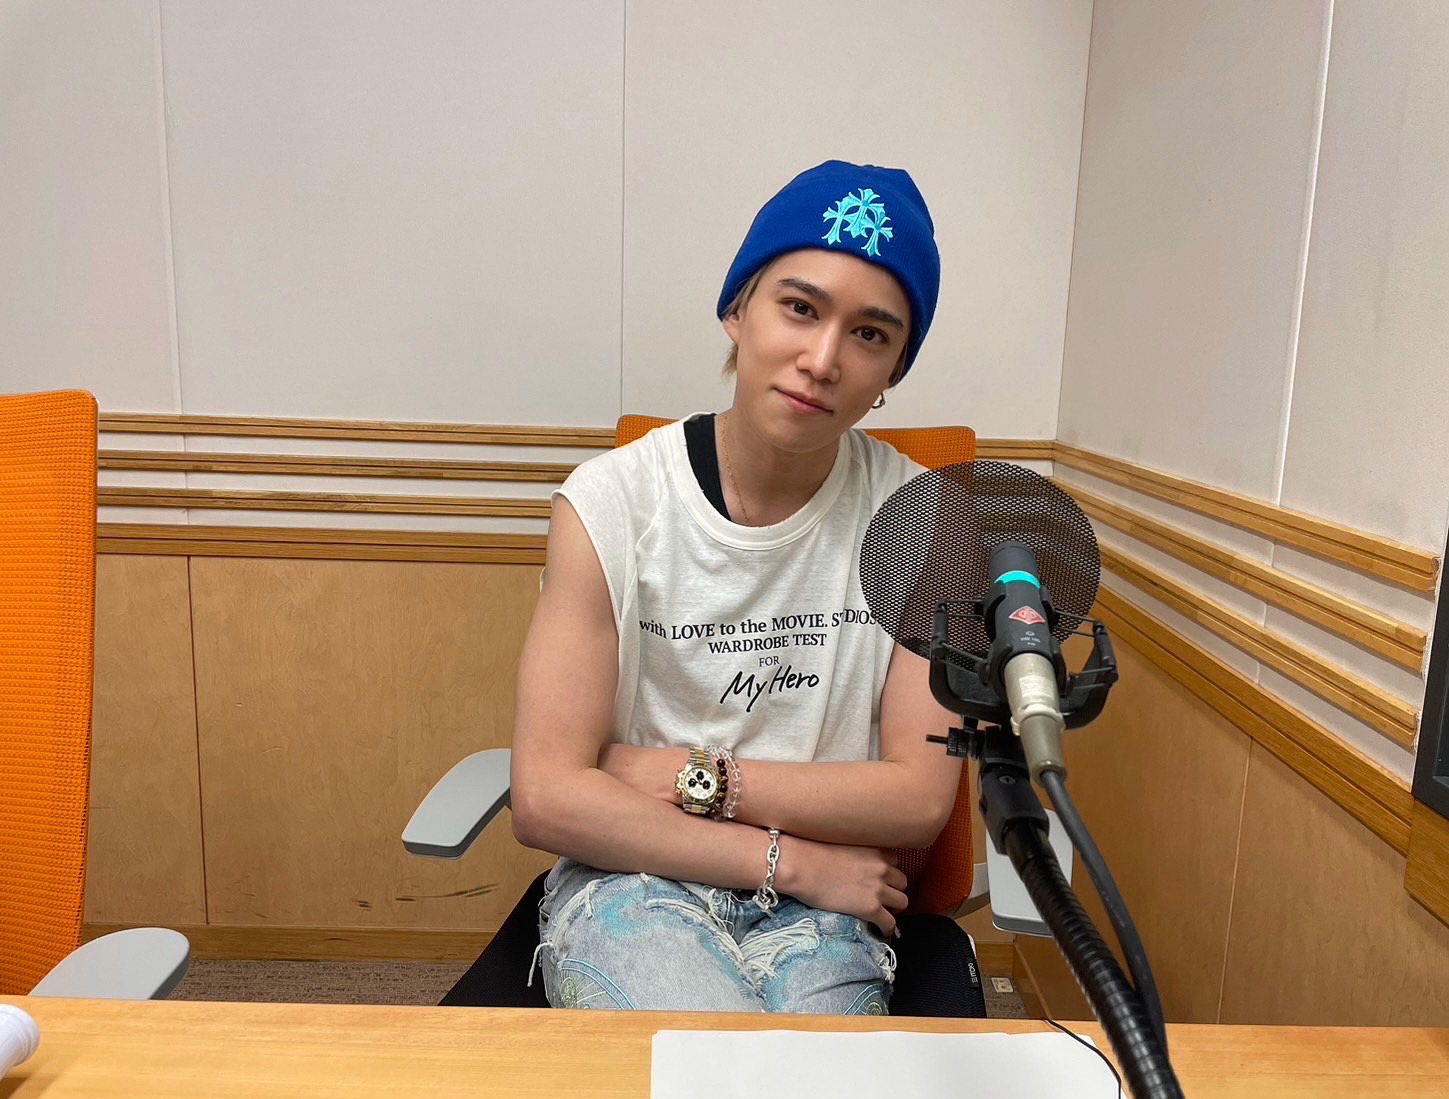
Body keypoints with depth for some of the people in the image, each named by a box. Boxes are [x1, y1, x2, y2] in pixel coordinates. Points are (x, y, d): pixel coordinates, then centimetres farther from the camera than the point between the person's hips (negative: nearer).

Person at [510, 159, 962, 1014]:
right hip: (633, 880, -1)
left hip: (821, 910, 2)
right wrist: (792, 860, -13)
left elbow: (921, 798, -6)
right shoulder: (612, 502, -10)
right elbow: (547, 800, -13)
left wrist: (696, 777, -11)